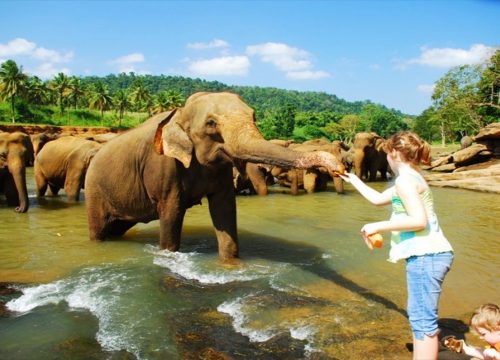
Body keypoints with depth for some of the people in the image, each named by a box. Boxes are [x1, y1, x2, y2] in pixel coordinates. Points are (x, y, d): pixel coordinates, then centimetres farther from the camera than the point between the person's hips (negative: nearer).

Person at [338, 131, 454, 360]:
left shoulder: (405, 179, -12)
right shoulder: (411, 178, 19)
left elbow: (419, 220, -23)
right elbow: (378, 199, 29)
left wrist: (378, 226, -17)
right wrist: (353, 180, 37)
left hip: (426, 256, -11)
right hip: (430, 254, 11)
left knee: (422, 320, -7)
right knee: (421, 316, 19)